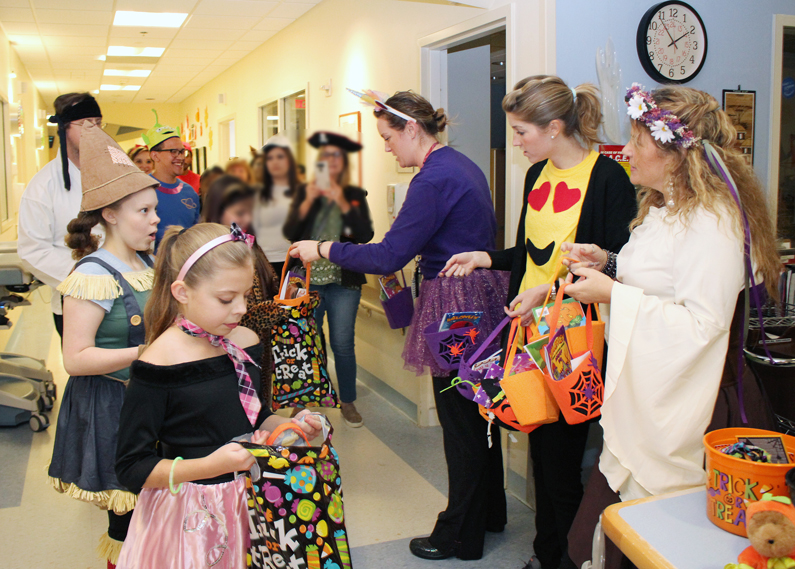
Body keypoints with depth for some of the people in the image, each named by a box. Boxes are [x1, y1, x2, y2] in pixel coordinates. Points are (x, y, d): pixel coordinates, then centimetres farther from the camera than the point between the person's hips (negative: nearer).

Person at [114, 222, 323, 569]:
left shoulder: (245, 342, -1)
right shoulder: (159, 363, -19)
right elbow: (131, 468, -17)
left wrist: (289, 425, -4)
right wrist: (211, 465, -28)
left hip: (247, 500, 5)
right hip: (190, 518, -5)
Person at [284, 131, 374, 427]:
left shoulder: (355, 195, 5)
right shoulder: (305, 192, 7)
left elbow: (366, 235, -8)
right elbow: (290, 233, -3)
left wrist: (343, 203, -18)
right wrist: (307, 202, -16)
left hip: (344, 282, -1)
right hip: (307, 281, 1)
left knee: (343, 345, 2)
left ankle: (348, 402, 19)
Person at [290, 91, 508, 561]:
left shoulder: (433, 179, -19)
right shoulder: (462, 165, 12)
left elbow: (388, 257, -22)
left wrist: (324, 249, -12)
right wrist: (408, 258, 22)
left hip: (456, 305, -10)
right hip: (482, 298, 10)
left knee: (459, 419, 2)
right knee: (478, 411, 19)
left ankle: (460, 535, 17)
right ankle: (489, 512, 35)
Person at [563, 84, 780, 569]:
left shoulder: (711, 221, -18)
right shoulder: (664, 210, 14)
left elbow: (702, 321, -24)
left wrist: (614, 294, -20)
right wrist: (607, 263, 8)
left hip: (679, 416, -9)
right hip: (643, 402, 9)